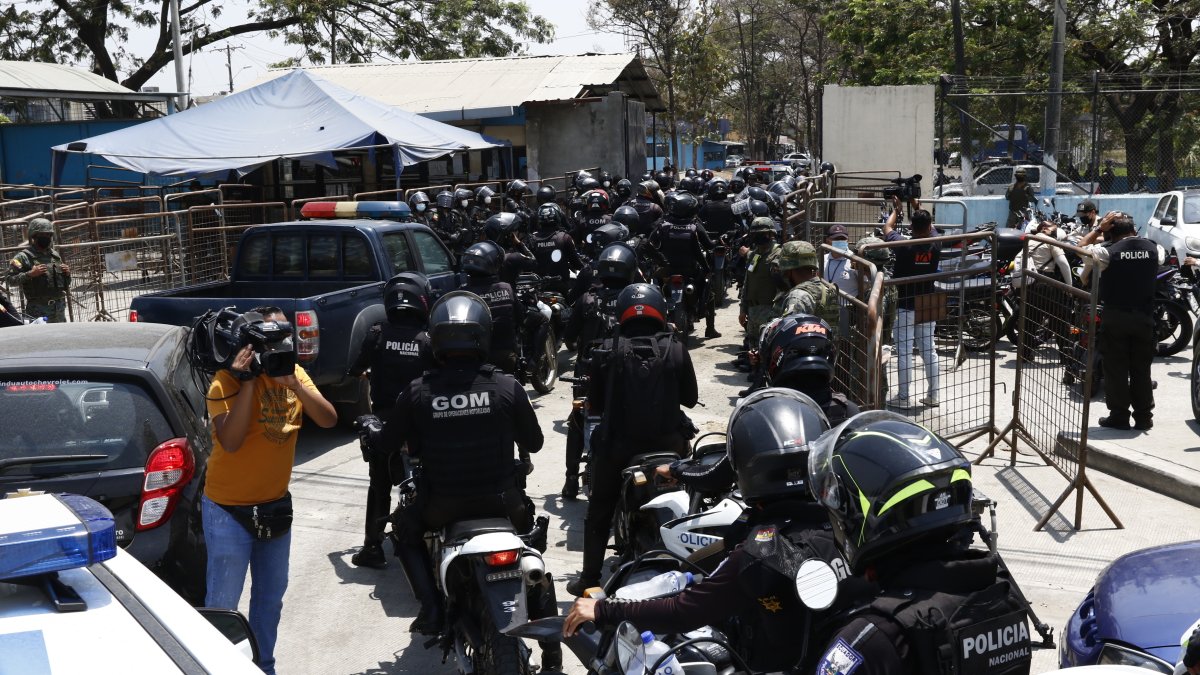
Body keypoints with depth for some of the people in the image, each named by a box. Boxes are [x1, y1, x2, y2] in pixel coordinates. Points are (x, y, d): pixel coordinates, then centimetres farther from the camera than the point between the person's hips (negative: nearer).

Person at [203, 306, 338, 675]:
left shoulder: (294, 373, 0)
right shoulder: (228, 380, -18)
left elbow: (328, 419, -11)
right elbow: (230, 441, -29)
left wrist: (293, 382, -23)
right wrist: (246, 380, -31)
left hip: (276, 505, 7)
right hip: (230, 510, -6)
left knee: (271, 596, 20)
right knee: (223, 604, 1)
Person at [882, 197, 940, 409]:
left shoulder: (904, 246, -18)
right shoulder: (935, 246, -7)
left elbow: (887, 228, 1)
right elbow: (929, 228, 16)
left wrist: (896, 209, 17)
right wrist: (919, 207, 26)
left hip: (906, 306, -4)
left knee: (904, 352, -1)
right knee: (928, 350, 11)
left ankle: (903, 398, 2)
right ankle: (932, 395, 16)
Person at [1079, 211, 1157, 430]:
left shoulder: (1109, 252, -13)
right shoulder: (1152, 248, 0)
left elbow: (1081, 248, 0)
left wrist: (1099, 228, 3)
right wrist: (1131, 231, 18)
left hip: (1116, 318, -4)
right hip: (1144, 316, 4)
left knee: (1116, 369, 4)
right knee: (1141, 369, 11)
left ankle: (1119, 416, 6)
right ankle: (1144, 416, 14)